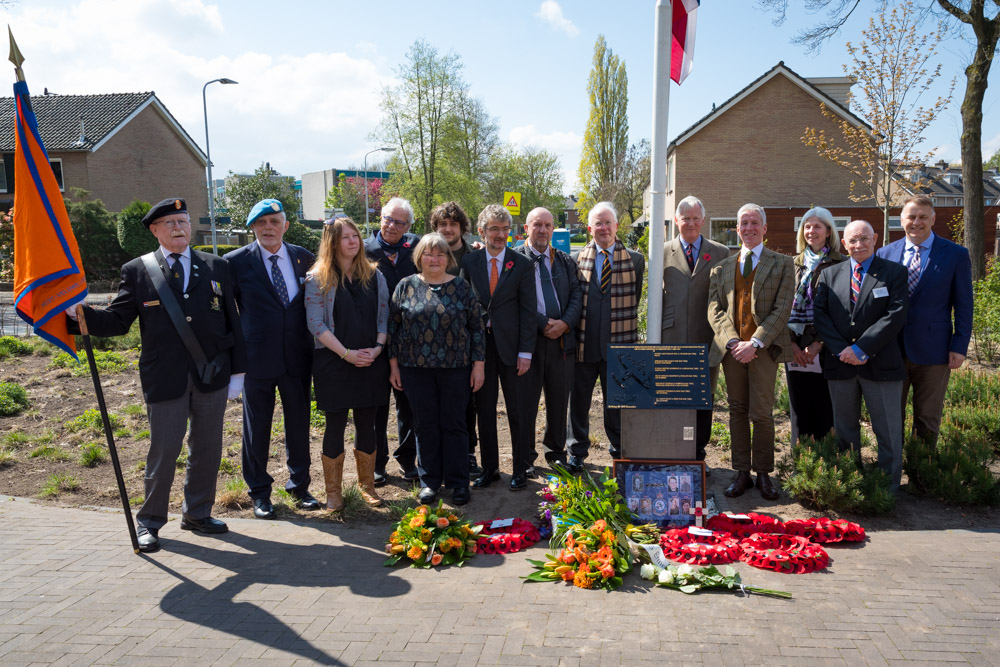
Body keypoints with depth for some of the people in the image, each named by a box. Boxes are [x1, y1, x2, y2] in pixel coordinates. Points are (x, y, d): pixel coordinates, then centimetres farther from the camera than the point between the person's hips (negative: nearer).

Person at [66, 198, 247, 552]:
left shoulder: (217, 267, 7)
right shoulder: (136, 271, 1)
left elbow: (232, 321, 7)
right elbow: (118, 321, -2)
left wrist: (237, 370, 4)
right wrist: (78, 314, -20)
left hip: (212, 376, 3)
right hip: (165, 380, -2)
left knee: (207, 449, 11)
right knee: (164, 451, 3)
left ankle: (197, 513, 30)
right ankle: (150, 521, 22)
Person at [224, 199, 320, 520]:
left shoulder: (303, 258, 4)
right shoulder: (236, 262, -6)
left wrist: (316, 350, 7)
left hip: (298, 358, 3)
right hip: (258, 358, -2)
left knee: (299, 424, 13)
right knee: (257, 428, 9)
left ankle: (299, 486, 30)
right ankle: (259, 492, 26)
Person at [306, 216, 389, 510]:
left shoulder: (374, 275, 8)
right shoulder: (318, 278, -3)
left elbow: (384, 316, 9)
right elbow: (315, 323, -8)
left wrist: (378, 347, -7)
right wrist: (347, 353, -14)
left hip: (371, 362, 3)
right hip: (333, 363, -3)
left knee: (367, 423, 9)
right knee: (335, 425, 3)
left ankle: (367, 484, 23)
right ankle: (333, 491, 15)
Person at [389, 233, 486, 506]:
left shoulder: (461, 287, 3)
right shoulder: (406, 286, 4)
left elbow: (476, 326, 3)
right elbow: (394, 326, 5)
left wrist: (478, 364, -1)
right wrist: (394, 364, 2)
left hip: (455, 368, -1)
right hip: (416, 368, 1)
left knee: (454, 424, 4)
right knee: (425, 424, 7)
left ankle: (458, 482, 15)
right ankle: (429, 481, 20)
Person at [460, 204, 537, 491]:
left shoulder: (522, 264, -1)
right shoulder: (469, 262, 4)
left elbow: (528, 310, -3)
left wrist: (525, 351, -8)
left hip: (511, 345, -2)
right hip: (480, 345, 2)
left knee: (518, 411, 5)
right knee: (484, 409, 10)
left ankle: (520, 470, 18)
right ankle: (489, 468, 22)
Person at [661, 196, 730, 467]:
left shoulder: (720, 253, 9)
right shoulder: (663, 252, 8)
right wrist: (656, 332, 3)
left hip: (705, 338, 1)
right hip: (672, 337, 0)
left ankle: (698, 455, 20)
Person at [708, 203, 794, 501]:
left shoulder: (782, 264, 6)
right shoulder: (722, 267, 14)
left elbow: (782, 309, -3)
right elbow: (714, 309, 6)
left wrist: (755, 343, -14)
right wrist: (732, 341, -10)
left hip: (764, 349, -3)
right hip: (731, 349, 3)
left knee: (761, 414, -4)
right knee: (738, 412, 7)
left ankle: (763, 474, 11)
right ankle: (742, 473, 15)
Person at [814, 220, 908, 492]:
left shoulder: (894, 272, 1)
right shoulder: (829, 275, 10)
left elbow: (896, 315, -10)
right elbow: (820, 314, 1)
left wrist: (860, 348, -16)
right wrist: (841, 350, -12)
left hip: (880, 364, -3)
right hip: (840, 364, 3)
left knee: (888, 431, 4)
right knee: (845, 429, 12)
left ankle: (890, 487, 15)